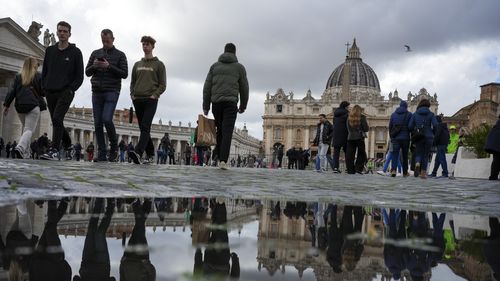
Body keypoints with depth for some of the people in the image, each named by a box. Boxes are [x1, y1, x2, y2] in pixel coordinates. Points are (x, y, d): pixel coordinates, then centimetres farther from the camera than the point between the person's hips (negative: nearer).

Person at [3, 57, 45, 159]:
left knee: (25, 128, 17)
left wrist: (6, 105, 9)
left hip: (20, 106, 4)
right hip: (33, 105, -4)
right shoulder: (38, 76, 4)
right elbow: (43, 91, 2)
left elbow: (12, 92, 7)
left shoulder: (18, 77, 12)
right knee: (29, 130, -7)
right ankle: (20, 147, -30)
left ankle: (26, 152, 14)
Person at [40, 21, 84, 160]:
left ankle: (54, 150, -20)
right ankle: (68, 146, 28)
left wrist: (71, 89, -10)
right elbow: (44, 71, 18)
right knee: (56, 122, 9)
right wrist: (44, 87, 6)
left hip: (66, 92, -5)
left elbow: (80, 75, 0)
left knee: (57, 119, -19)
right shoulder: (50, 50, 14)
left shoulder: (75, 52, 2)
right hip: (50, 92, 5)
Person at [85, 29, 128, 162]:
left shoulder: (120, 55, 7)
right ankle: (102, 153, 6)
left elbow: (124, 74, -2)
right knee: (97, 123, 0)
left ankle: (114, 147, 3)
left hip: (112, 92, -4)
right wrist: (93, 66, -6)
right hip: (97, 92, 4)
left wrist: (109, 66, -13)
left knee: (107, 119, -18)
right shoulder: (95, 53, 17)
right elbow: (87, 72, 15)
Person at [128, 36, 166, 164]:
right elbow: (132, 82, 22)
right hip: (137, 100, 5)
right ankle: (150, 153, 14)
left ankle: (138, 153, -34)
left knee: (145, 127, -19)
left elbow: (162, 85, 2)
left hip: (151, 100, -5)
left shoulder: (159, 64, 7)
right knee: (143, 128, 6)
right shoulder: (137, 64, 20)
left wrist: (154, 95, -12)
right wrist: (132, 94, 5)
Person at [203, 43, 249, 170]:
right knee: (227, 132, -6)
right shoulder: (239, 67, 9)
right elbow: (244, 88, 10)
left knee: (220, 130, 15)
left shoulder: (214, 66, 14)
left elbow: (207, 87, 8)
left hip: (216, 102, 3)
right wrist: (243, 106, 21)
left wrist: (206, 107, 10)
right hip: (230, 103, -2)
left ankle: (219, 157, 14)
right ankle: (223, 160, -15)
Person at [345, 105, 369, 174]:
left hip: (350, 138, 3)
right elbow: (366, 128, -4)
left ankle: (350, 170, 3)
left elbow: (348, 129, 10)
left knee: (350, 155, 5)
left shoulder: (349, 118, 6)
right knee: (361, 154, 10)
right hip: (359, 138, -3)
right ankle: (358, 168, 0)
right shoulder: (362, 117, -4)